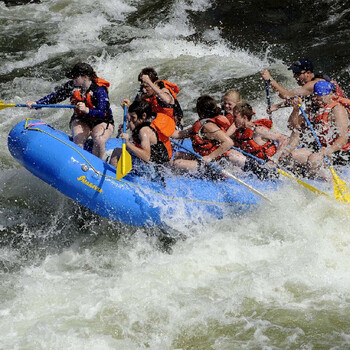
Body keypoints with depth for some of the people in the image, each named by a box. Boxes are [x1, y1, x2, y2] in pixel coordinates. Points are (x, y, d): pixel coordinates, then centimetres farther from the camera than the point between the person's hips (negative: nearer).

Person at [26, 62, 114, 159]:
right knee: (78, 141, -27)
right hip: (81, 120, 4)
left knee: (99, 141, -33)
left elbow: (102, 113, -29)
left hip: (101, 122, -4)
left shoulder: (99, 90, -21)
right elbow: (55, 96, 0)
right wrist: (36, 103, -11)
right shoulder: (71, 86, -6)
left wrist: (87, 110, -47)